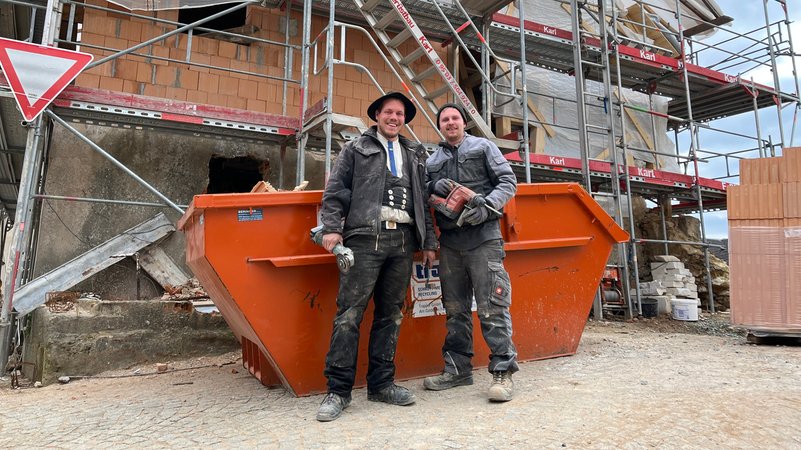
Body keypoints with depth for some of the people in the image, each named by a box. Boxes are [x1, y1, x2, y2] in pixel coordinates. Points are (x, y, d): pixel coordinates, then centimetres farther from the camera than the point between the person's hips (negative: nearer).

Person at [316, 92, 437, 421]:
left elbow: (423, 201, 20)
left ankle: (381, 384, 18)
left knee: (391, 314, 7)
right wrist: (332, 228, -9)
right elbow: (335, 190, 5)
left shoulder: (415, 155, 22)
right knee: (349, 313, -6)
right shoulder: (356, 149, 13)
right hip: (364, 238, -4)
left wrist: (428, 242, 15)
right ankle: (338, 390, 2)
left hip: (403, 241, 4)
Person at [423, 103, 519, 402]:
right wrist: (434, 186, -4)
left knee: (492, 307, -7)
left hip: (483, 238, -4)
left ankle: (503, 371, 0)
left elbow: (508, 181, 2)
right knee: (455, 309, 9)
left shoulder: (483, 147, 9)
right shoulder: (432, 161, 19)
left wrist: (486, 206, -14)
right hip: (449, 242, 4)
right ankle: (458, 369, 20)